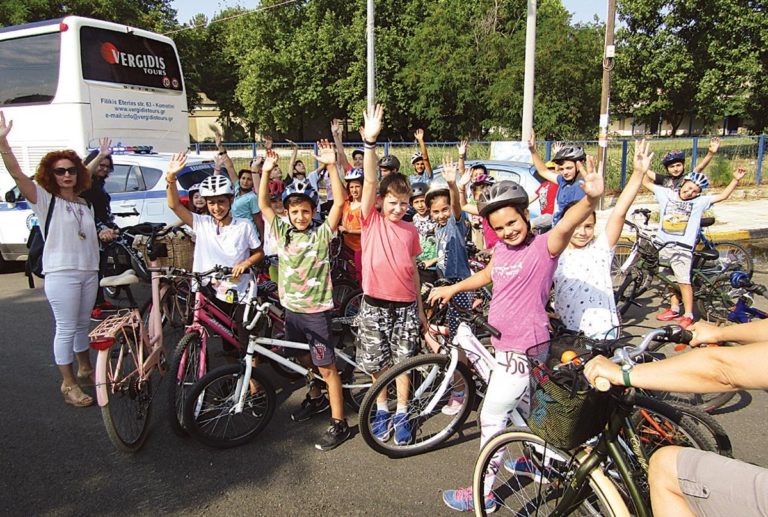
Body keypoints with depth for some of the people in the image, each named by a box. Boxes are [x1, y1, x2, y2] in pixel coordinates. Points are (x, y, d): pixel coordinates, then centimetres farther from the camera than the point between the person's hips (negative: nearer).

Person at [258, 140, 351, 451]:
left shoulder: (322, 234, -10)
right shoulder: (282, 232, 2)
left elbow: (340, 202, -18)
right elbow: (263, 204, 0)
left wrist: (331, 166, -26)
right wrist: (266, 171, -10)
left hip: (317, 310, -5)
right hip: (291, 308, 5)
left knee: (326, 367, 1)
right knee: (304, 360, 22)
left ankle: (339, 423, 10)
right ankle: (316, 398, 46)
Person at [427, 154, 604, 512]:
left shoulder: (544, 246, -16)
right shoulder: (501, 249, 6)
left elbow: (567, 224, -37)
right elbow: (487, 275, 26)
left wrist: (591, 199, -56)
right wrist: (452, 288, 22)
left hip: (524, 349, -8)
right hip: (504, 344, 8)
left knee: (491, 416, 1)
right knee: (527, 408, 24)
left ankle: (483, 494, 16)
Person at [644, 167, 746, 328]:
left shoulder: (699, 202, 2)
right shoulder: (667, 194, 7)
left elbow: (722, 196, -1)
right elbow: (647, 183, 11)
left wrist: (735, 179, -8)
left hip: (682, 247, -3)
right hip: (663, 244, 3)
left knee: (684, 281, -5)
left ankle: (688, 316, 2)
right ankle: (674, 309, 26)